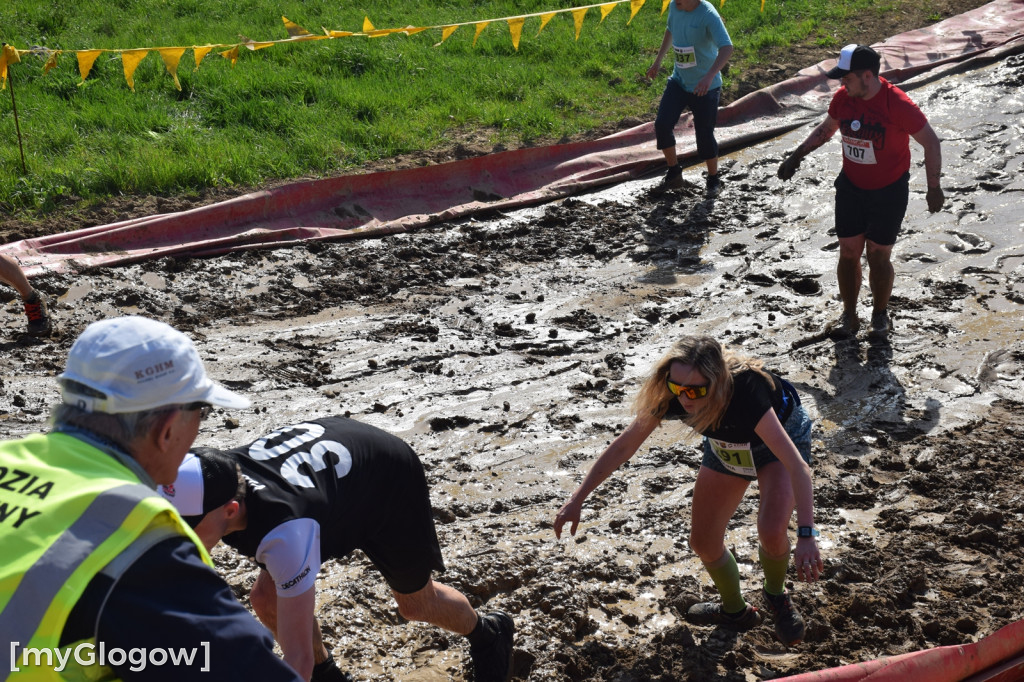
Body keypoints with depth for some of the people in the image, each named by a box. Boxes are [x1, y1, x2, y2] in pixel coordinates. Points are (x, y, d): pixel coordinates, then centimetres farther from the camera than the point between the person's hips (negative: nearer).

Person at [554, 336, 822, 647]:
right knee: (703, 542, 4)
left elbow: (797, 466, -47)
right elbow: (623, 447, -18)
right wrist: (576, 500, -17)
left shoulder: (745, 391, -45)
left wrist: (806, 536, -56)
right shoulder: (670, 395, -31)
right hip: (727, 446, 5)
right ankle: (735, 611, 34)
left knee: (772, 531, -26)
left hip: (782, 434, -5)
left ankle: (775, 596, 8)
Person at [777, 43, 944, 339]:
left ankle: (880, 314, 27)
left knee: (878, 258, 5)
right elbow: (825, 129, 15)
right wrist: (797, 155, 12)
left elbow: (931, 142, -14)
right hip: (850, 189, 5)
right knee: (848, 253, 8)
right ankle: (849, 316, 24)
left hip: (888, 193, -4)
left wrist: (933, 188, -11)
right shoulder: (842, 97, -7)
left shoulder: (897, 104, -23)